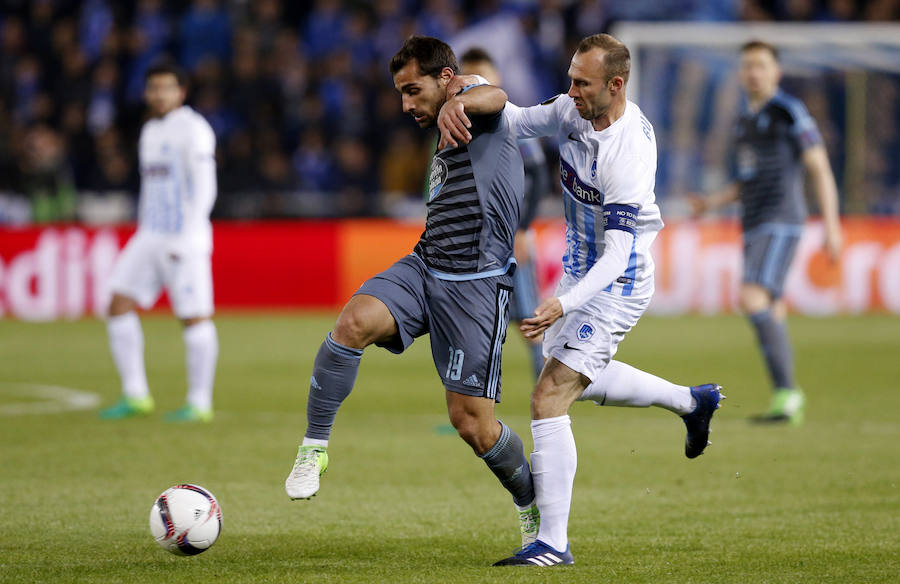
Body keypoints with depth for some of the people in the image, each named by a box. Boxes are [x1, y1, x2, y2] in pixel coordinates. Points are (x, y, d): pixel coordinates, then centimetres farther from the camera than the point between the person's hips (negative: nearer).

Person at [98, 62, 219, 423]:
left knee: (195, 318, -4)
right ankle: (135, 395, 3)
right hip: (150, 237, 8)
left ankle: (200, 403, 1)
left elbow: (204, 190, -14)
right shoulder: (150, 132, 17)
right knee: (119, 305, -2)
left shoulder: (193, 129, -8)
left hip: (185, 239, -8)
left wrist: (185, 240, -19)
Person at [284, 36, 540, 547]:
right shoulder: (445, 147, 23)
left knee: (471, 420, -6)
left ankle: (532, 506, 20)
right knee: (355, 321, -25)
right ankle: (314, 448, -16)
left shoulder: (485, 115, -3)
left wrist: (458, 104, -53)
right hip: (424, 267, 7)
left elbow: (494, 98, -30)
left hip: (476, 284, -7)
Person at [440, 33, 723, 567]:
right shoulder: (574, 111, -7)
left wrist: (563, 306, -42)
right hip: (582, 268, 9)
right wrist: (457, 101, -26)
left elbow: (618, 252, -31)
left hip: (616, 283, -9)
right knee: (578, 380, 30)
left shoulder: (628, 153, -30)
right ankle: (691, 400, 47)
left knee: (549, 399, -16)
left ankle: (554, 543, -13)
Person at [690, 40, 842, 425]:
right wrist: (713, 202, 8)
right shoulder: (744, 123, 20)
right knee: (771, 315, 7)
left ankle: (785, 391, -22)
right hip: (753, 228, 8)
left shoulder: (790, 112, -4)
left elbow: (820, 168, -7)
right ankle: (788, 404, 13)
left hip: (781, 224, -8)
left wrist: (831, 224, -14)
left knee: (753, 299, -23)